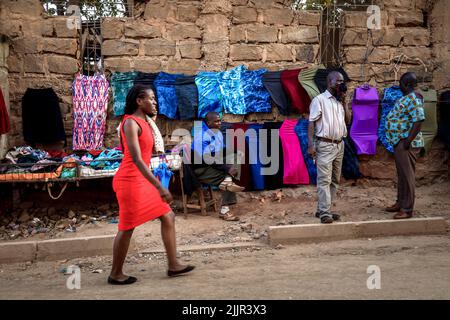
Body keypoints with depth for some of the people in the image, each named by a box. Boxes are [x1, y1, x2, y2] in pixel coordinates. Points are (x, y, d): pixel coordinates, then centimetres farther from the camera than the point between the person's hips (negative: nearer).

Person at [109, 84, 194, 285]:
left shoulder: (143, 123, 14)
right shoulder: (131, 122, -15)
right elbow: (136, 159, -24)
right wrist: (159, 186, -29)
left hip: (142, 181, 10)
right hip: (130, 181, -9)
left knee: (168, 217, 9)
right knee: (127, 227, 1)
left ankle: (173, 265, 16)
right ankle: (115, 275, 18)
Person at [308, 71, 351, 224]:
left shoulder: (340, 102, 17)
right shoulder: (320, 99, -4)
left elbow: (348, 120, 13)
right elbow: (311, 123, -10)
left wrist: (344, 101, 5)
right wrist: (310, 145, -18)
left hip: (339, 145, 8)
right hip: (325, 145, -8)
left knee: (335, 180, 9)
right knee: (324, 180, -8)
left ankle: (323, 209, 15)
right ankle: (325, 213, -6)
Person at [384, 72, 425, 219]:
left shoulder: (413, 99, -17)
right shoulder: (406, 98, 15)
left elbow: (419, 120, -24)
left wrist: (408, 141, -24)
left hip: (406, 143, -10)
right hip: (399, 142, 10)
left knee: (407, 175, -5)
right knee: (401, 174, 17)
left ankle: (407, 209, 1)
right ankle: (400, 203, 28)